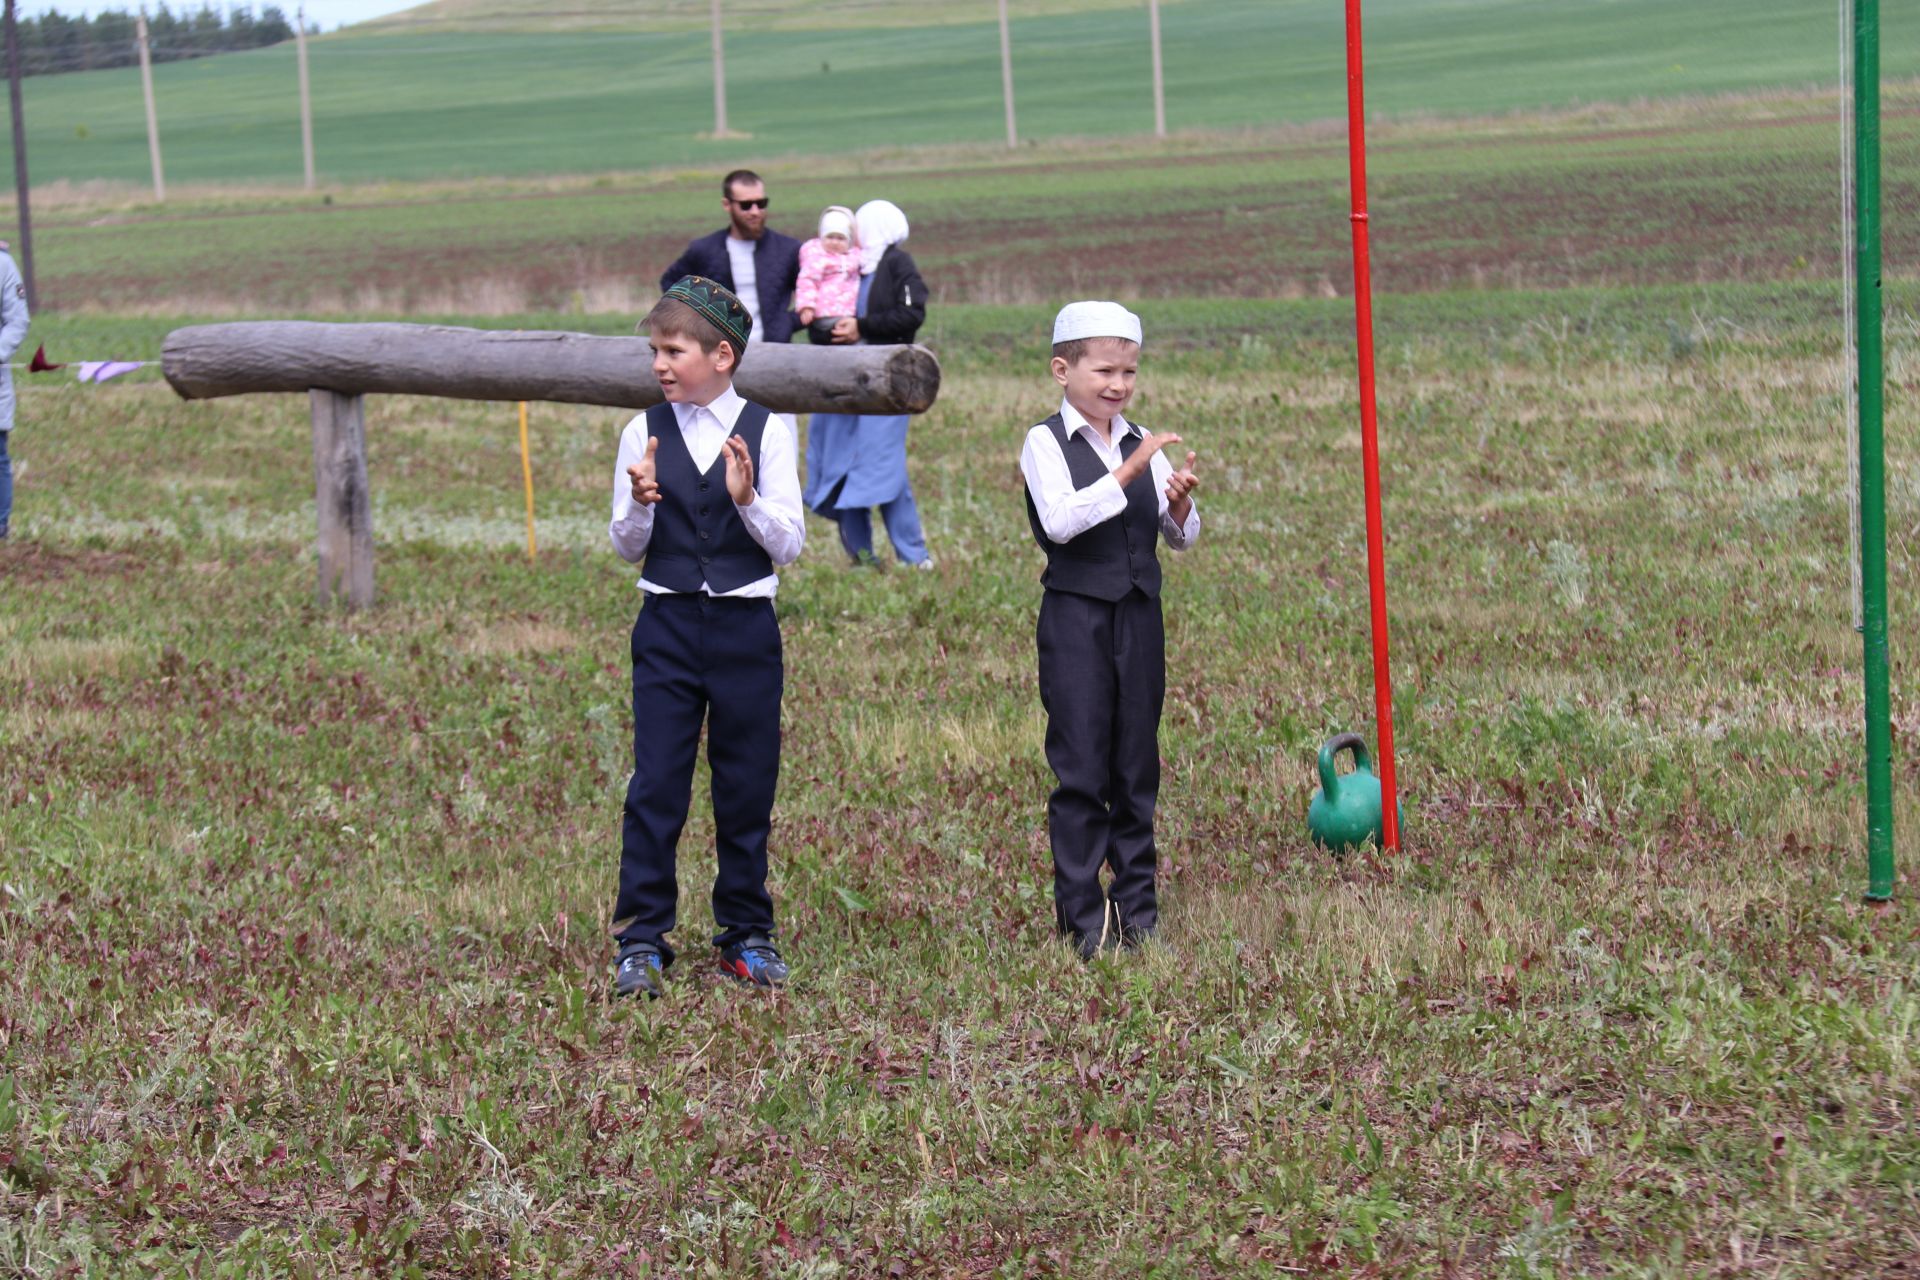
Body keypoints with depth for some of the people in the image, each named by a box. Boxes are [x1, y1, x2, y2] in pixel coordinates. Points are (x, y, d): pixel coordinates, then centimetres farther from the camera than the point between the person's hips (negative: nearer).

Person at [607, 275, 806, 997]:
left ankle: (747, 936, 20)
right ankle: (641, 943, 5)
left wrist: (747, 499, -21)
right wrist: (640, 503, -16)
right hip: (667, 625, 1)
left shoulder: (765, 432, -3)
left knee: (747, 788, 7)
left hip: (745, 628, -1)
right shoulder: (645, 433, 1)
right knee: (656, 784, -2)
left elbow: (790, 547, -4)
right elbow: (627, 549, 4)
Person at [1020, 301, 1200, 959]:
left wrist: (1179, 503, -11)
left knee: (1137, 763, 9)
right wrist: (1129, 472, -25)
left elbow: (1183, 538, 11)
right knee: (1080, 767, -2)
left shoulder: (1143, 444, 9)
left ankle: (1137, 904, 18)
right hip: (1076, 617, -5)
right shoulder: (1046, 443, -5)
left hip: (1139, 615, 5)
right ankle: (1082, 914, 4)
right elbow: (1061, 520, -22)